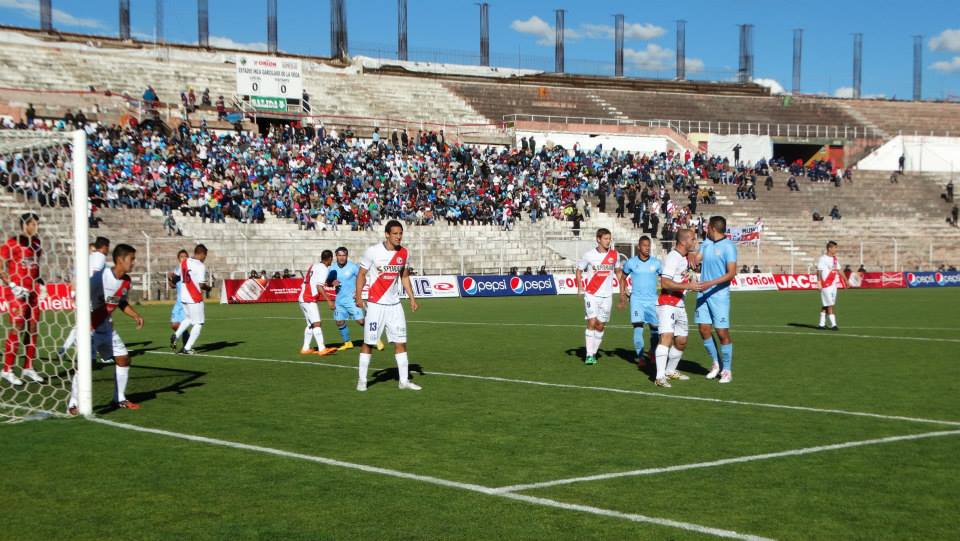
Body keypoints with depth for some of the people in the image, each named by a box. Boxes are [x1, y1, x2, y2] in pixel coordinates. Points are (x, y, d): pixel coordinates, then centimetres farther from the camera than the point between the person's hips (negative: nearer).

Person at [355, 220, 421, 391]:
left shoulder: (404, 253, 3)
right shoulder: (373, 251, -11)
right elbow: (361, 274, -4)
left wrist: (412, 298, 11)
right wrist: (359, 296, -14)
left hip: (394, 305, 4)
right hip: (375, 304, -4)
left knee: (401, 342, 3)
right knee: (368, 343, 1)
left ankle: (404, 380, 10)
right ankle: (361, 380, 12)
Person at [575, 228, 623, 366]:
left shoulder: (615, 254, 1)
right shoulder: (589, 255, -6)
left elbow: (618, 271, 16)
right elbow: (579, 270, 6)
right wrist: (580, 287, -7)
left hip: (607, 296, 3)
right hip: (591, 294, -3)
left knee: (600, 326, 6)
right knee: (591, 322, -13)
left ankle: (594, 353, 18)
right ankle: (589, 355, -9)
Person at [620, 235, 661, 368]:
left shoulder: (656, 263, 1)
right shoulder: (631, 263, -1)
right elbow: (623, 278, 14)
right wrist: (622, 295, 7)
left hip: (652, 300, 1)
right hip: (637, 299, -1)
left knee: (655, 327, 5)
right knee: (638, 327, -12)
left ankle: (652, 352, 31)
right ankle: (640, 357, -2)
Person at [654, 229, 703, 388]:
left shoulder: (684, 257, 13)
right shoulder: (673, 258, -18)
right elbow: (664, 283, -26)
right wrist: (688, 286, -26)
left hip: (680, 305, 10)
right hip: (667, 304, -10)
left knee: (681, 342, 16)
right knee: (667, 337, -23)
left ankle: (670, 371, 34)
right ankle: (660, 376, -29)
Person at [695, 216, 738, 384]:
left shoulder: (728, 246, -11)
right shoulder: (706, 243, 11)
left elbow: (731, 273, -17)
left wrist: (711, 283, -24)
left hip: (719, 294, -6)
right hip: (703, 293, 6)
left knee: (722, 332, -4)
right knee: (704, 329, 6)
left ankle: (727, 370, 7)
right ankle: (716, 363, 23)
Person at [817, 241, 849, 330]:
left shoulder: (835, 259, 12)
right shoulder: (823, 259, -11)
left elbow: (839, 271, 19)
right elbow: (819, 272, -13)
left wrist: (846, 281, 17)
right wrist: (819, 284, -20)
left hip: (833, 284, 7)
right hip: (826, 285, -7)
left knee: (825, 305, 11)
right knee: (830, 305, -8)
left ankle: (822, 324, 16)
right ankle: (833, 324, -7)